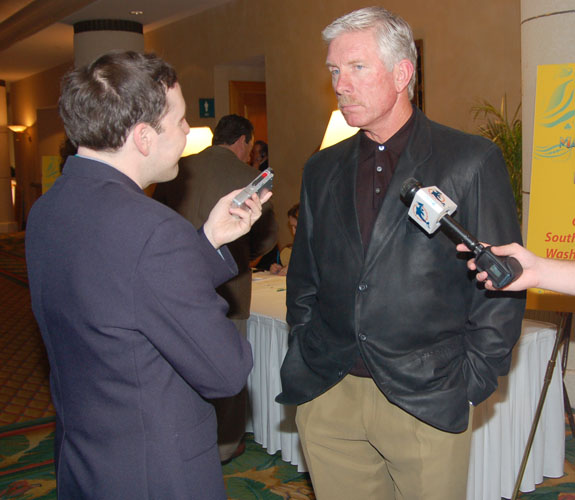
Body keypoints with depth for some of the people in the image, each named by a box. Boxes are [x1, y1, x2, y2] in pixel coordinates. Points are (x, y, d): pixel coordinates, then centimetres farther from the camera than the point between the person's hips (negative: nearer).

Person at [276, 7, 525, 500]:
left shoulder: (472, 160, -4)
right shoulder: (322, 169, 10)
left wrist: (469, 380, -6)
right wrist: (305, 356, 6)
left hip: (426, 401, -3)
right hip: (327, 398, 4)